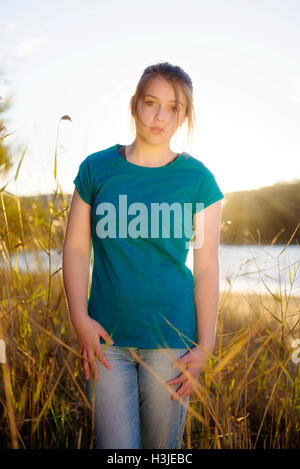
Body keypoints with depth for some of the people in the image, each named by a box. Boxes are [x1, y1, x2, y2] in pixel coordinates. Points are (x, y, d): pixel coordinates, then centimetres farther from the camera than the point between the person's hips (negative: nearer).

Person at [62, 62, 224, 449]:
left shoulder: (198, 178, 0)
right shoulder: (97, 168, 2)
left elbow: (207, 267, -1)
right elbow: (75, 247, 4)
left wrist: (204, 347, -4)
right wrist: (80, 319, -6)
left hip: (171, 338, 0)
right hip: (106, 336, 1)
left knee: (162, 445, 12)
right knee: (115, 447, 4)